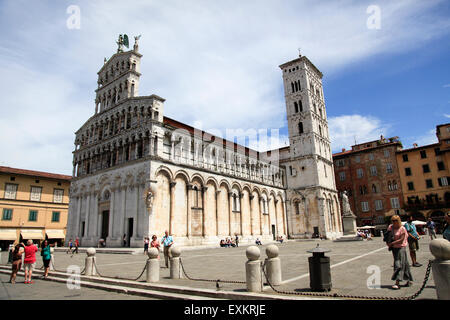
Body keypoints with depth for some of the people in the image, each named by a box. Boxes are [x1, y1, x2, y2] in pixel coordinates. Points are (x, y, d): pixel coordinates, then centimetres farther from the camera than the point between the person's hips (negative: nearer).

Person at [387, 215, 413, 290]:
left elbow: (401, 240, -16)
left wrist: (392, 243, -19)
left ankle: (397, 283, -14)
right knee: (404, 264, 15)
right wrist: (387, 242, -3)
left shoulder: (402, 229, -11)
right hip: (394, 248, 6)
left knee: (399, 264, -10)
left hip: (401, 248, -6)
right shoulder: (390, 227, 5)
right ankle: (409, 280, 27)